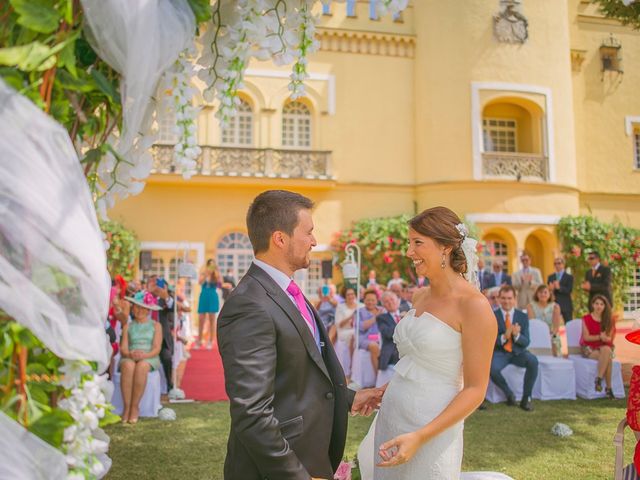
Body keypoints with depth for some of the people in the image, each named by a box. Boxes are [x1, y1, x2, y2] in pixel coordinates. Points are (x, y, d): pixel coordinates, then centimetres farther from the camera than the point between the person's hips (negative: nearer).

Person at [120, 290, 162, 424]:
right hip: (129, 358, 1)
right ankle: (127, 407, -32)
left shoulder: (155, 325, 14)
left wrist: (144, 355, -19)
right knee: (128, 366, -36)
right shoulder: (128, 326, 19)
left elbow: (157, 348, 2)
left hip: (149, 358, -1)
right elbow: (123, 348, 6)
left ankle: (135, 406, -26)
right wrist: (130, 354, -18)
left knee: (141, 366, -37)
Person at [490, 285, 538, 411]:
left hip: (518, 352, 2)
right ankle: (509, 394, -4)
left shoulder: (523, 317, 5)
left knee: (533, 361, -30)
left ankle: (526, 398, -12)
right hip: (499, 352, -2)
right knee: (491, 368, -33)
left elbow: (526, 342, 0)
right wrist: (504, 337, -27)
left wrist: (517, 335, -22)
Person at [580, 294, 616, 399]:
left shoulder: (609, 320, 8)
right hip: (589, 349, -2)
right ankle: (608, 387, -30)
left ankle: (599, 379, -32)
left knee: (607, 351, -35)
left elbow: (609, 338, 1)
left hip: (605, 348, 2)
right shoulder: (586, 319, 0)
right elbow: (586, 337, -7)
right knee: (608, 357, -32)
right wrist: (600, 337, -20)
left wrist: (605, 338, -22)